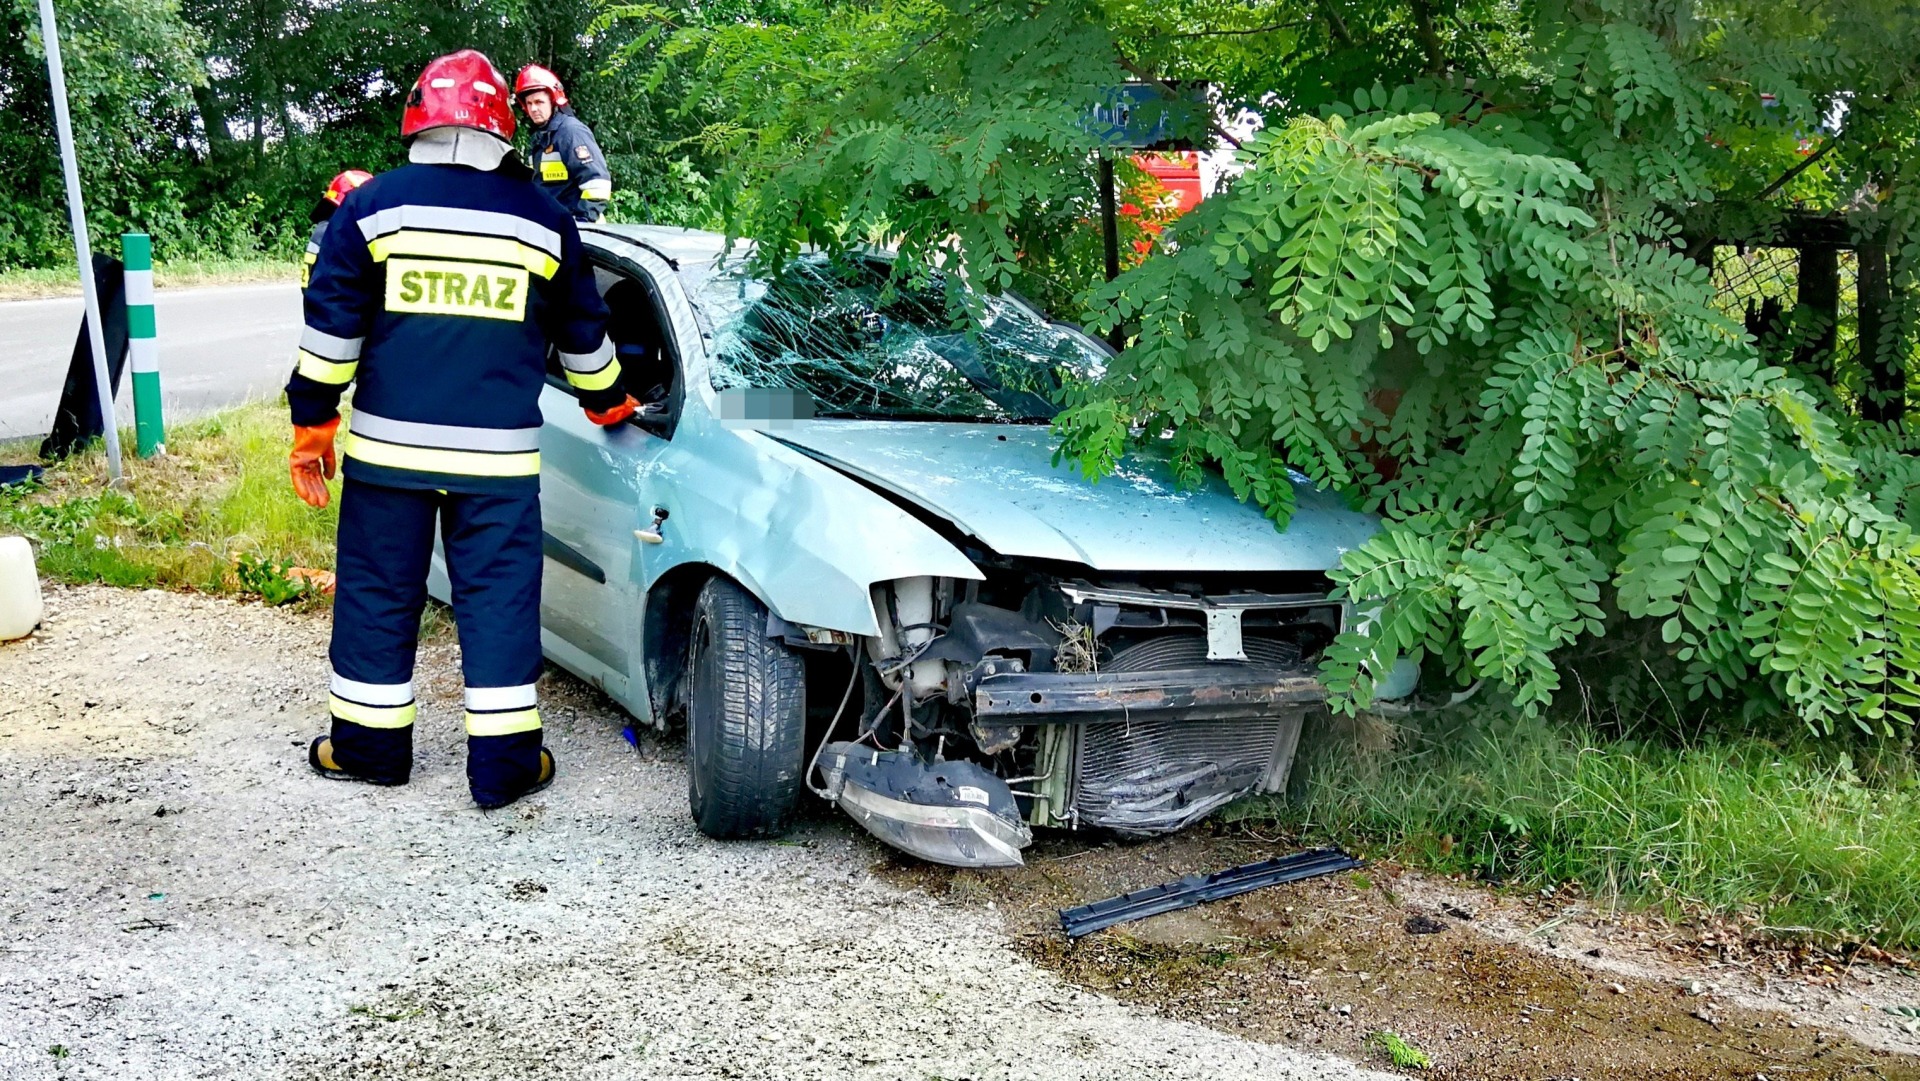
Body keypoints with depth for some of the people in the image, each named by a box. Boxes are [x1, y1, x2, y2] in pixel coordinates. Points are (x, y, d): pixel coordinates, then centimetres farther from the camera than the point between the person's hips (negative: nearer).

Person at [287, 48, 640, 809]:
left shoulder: (373, 207, 1)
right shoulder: (544, 219, 5)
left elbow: (331, 326, -1)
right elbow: (582, 334, 15)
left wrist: (311, 423, 7)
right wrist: (607, 402, 31)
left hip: (388, 446, 0)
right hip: (499, 454, 0)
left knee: (377, 592, 12)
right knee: (499, 600, 5)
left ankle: (369, 746, 22)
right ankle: (505, 763, 7)